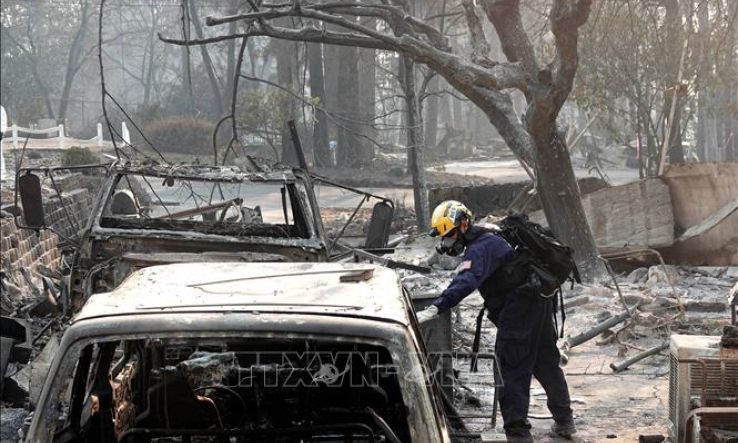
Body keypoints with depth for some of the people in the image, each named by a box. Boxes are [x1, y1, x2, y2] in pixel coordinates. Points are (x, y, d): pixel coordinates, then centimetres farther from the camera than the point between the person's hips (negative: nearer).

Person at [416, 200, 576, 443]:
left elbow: (465, 282, -34)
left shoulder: (479, 249, -18)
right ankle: (564, 421, 33)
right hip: (539, 302, 11)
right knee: (546, 364, 21)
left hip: (518, 310, -11)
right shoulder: (489, 239, 16)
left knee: (512, 371, -8)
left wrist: (435, 308, -42)